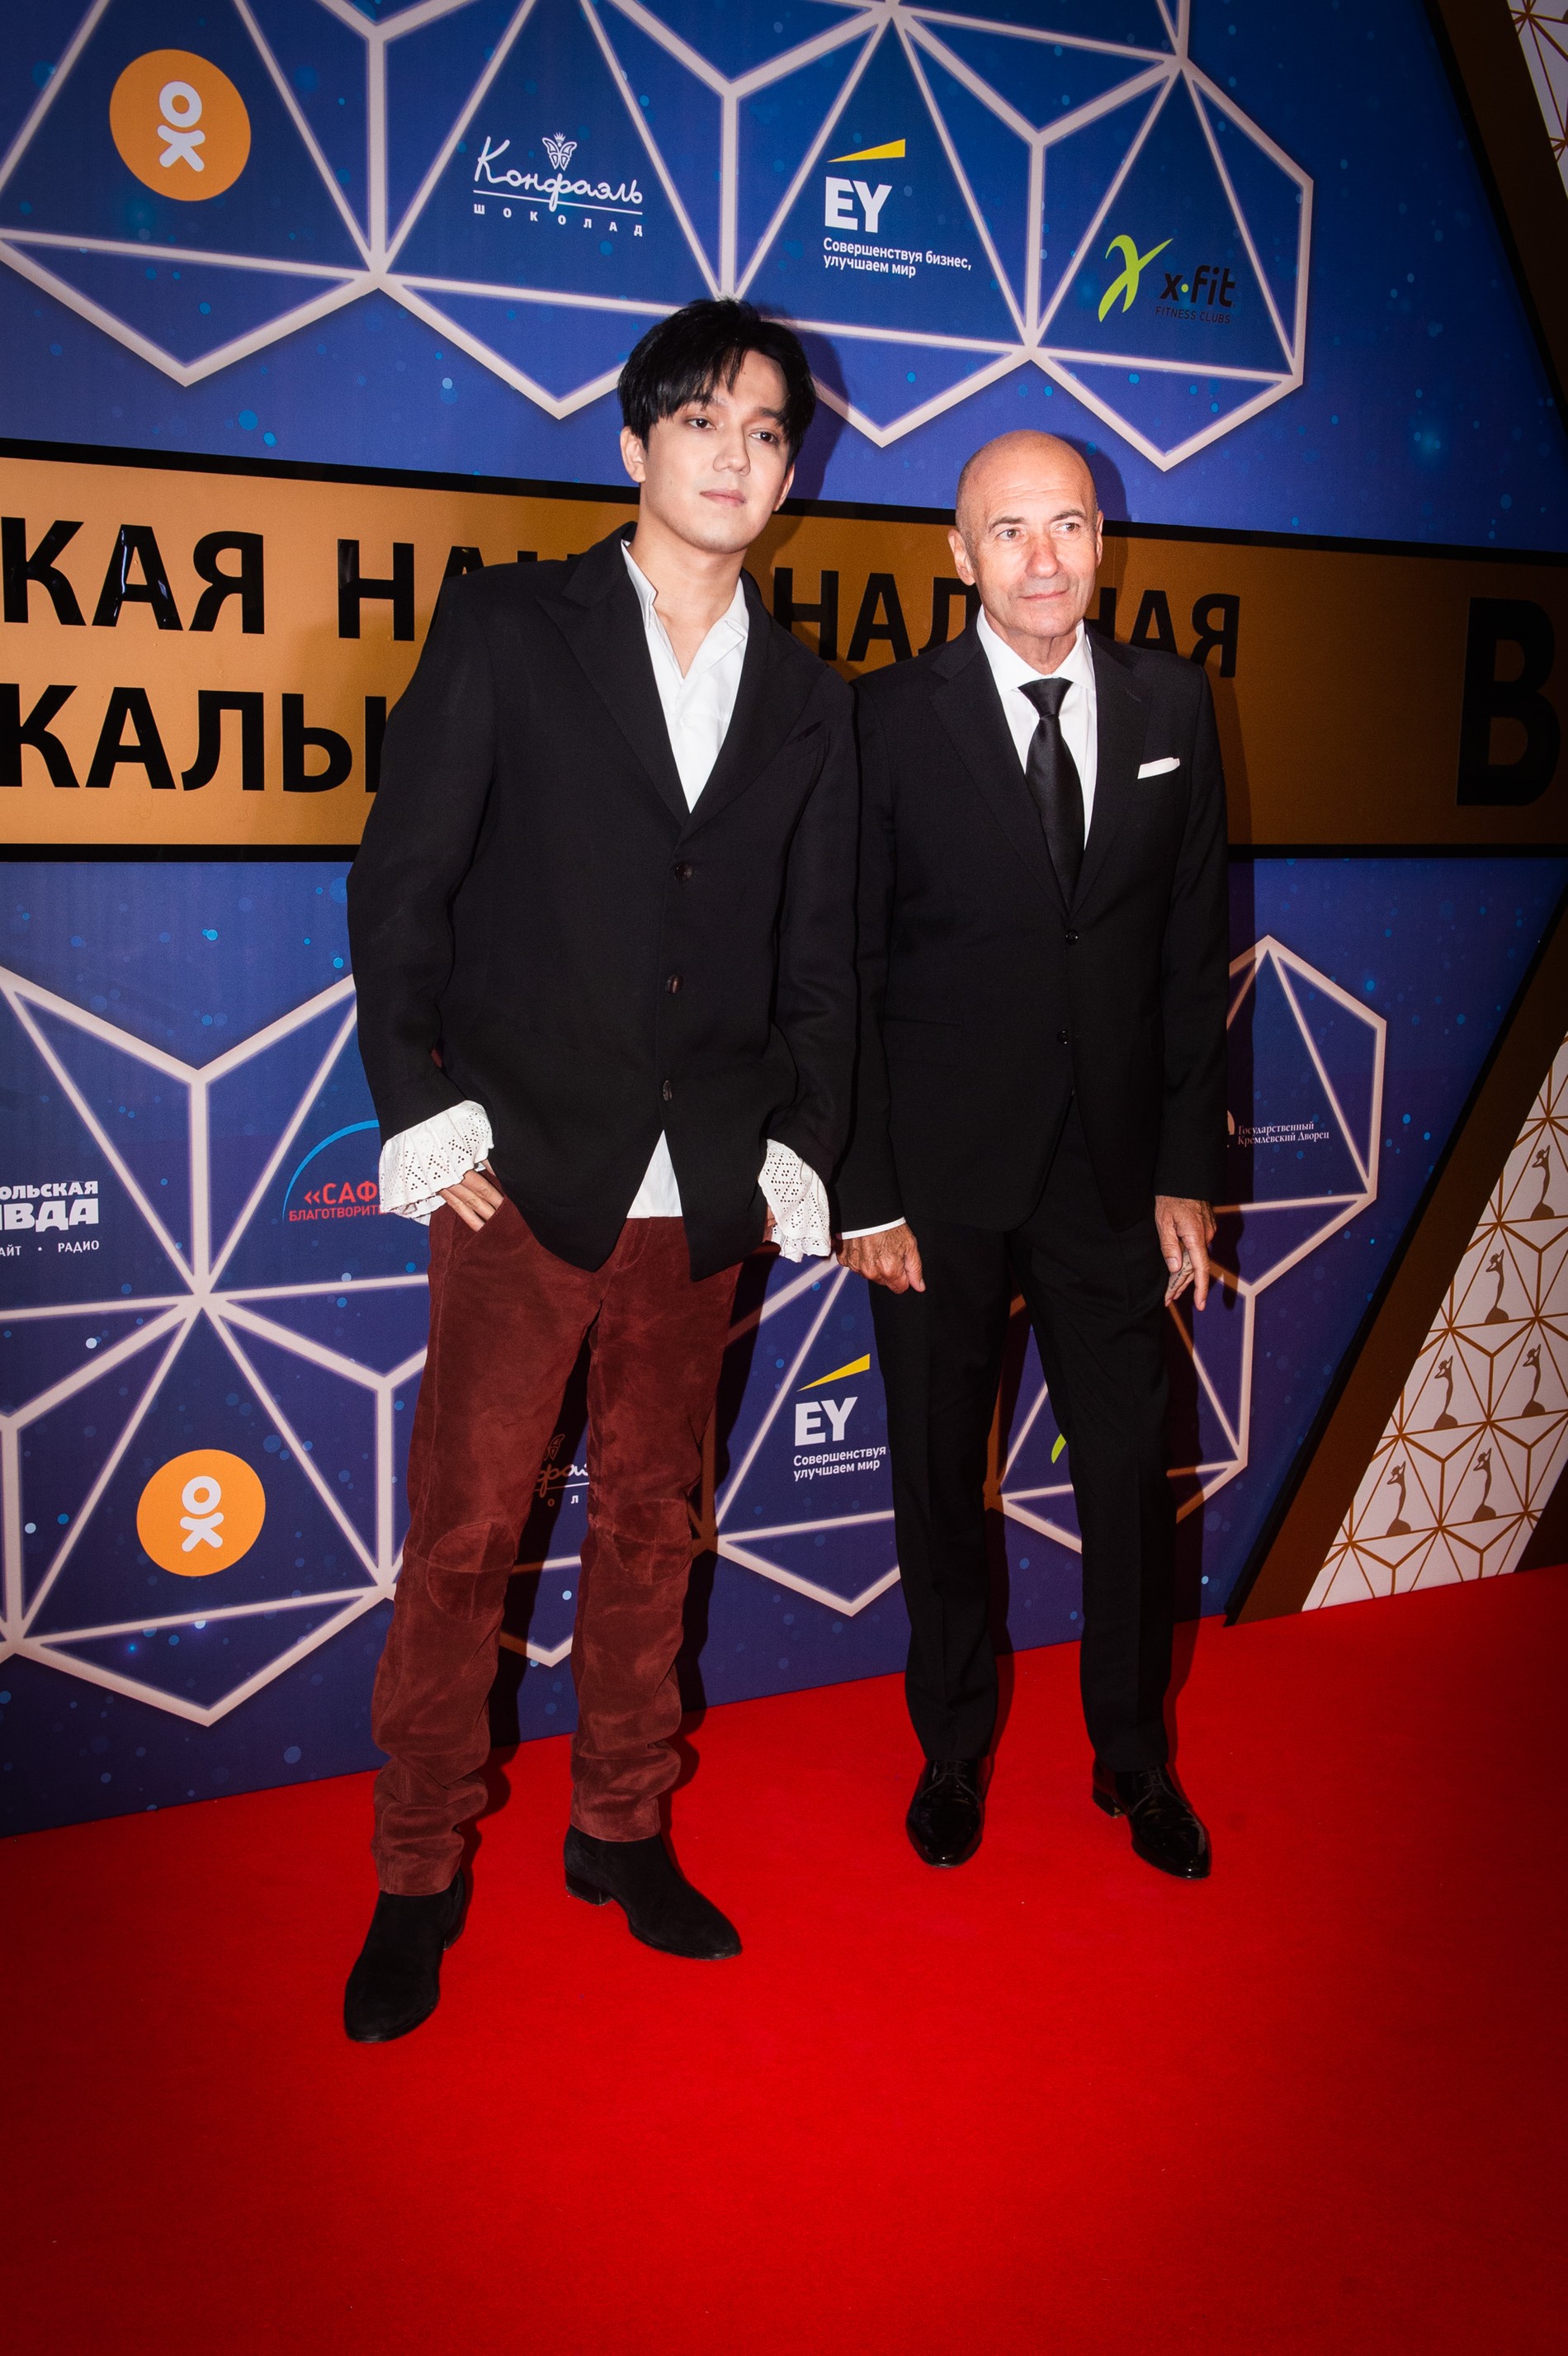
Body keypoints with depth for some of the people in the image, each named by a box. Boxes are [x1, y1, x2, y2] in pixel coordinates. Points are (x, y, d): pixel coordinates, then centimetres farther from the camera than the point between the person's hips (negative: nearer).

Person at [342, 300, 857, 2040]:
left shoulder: (807, 703, 13)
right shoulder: (508, 627, 3)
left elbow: (817, 964, 14)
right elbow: (399, 884, -1)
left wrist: (801, 1147, 3)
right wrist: (423, 1115, -8)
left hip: (705, 1193, 3)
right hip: (526, 1173, -3)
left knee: (651, 1523, 13)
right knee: (464, 1533, 1)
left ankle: (620, 1829, 30)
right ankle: (418, 1878, 17)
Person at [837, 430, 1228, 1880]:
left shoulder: (1171, 703, 3)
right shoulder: (892, 717, -5)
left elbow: (1192, 950, 4)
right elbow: (848, 971, -4)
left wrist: (1189, 1171, 1)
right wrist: (865, 1194, -8)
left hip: (1111, 1173, 2)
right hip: (942, 1175, -2)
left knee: (1131, 1474, 10)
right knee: (941, 1478, 12)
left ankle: (1137, 1758, 32)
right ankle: (955, 1748, 34)